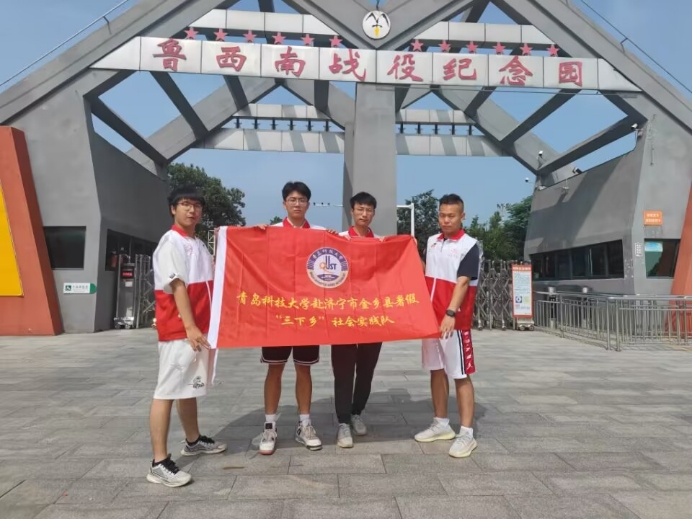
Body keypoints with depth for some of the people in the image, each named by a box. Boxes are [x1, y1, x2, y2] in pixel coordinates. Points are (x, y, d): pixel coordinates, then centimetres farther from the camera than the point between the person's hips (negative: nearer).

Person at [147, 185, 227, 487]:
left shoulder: (198, 245, 17)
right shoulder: (171, 242, -9)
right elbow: (177, 286, -18)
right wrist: (189, 327, -23)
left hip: (200, 327, 9)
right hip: (179, 329, -9)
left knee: (190, 387, 19)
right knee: (167, 391, -5)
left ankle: (193, 441, 34)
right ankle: (159, 463, -1)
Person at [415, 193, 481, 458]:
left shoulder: (469, 246, -9)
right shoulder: (432, 242, 11)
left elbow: (462, 282, -18)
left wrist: (451, 313, -27)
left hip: (454, 320, -6)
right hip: (430, 317, 7)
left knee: (460, 374, 0)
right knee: (436, 370, 13)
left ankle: (467, 433, 8)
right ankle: (441, 424, 26)